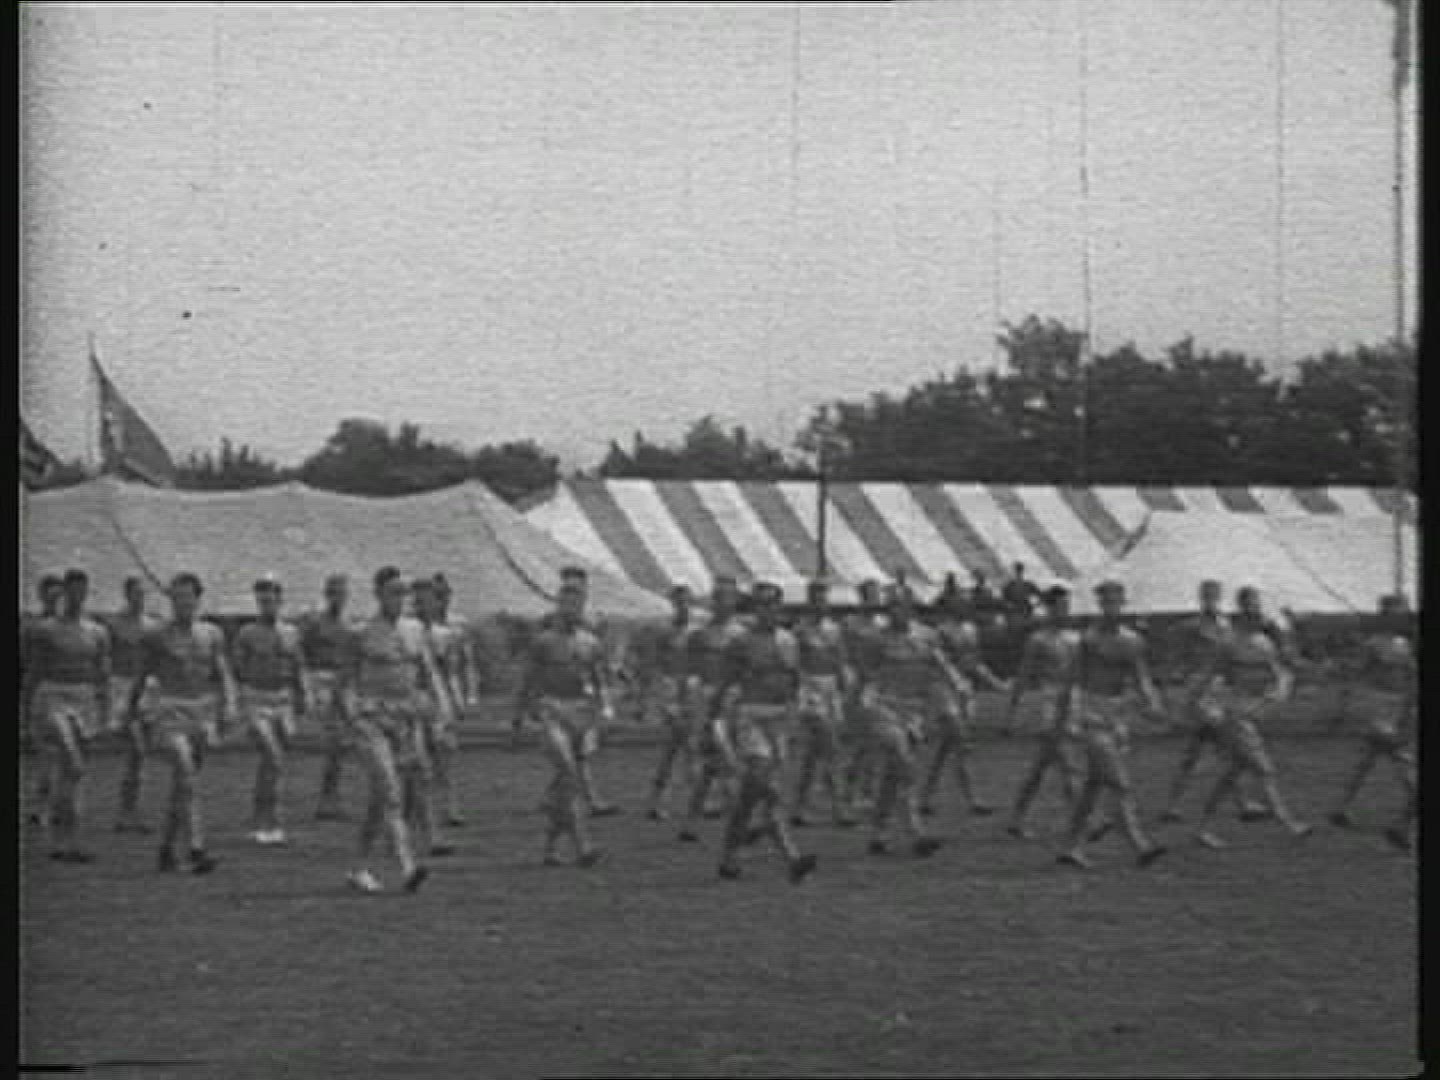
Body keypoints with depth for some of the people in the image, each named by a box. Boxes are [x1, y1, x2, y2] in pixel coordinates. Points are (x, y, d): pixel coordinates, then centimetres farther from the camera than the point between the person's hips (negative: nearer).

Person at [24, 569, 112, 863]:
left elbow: (103, 676, 9)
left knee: (65, 776, 8)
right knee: (71, 770, -18)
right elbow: (34, 672, -1)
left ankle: (58, 844, 14)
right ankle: (70, 842, -15)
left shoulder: (97, 632, 8)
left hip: (84, 706, 4)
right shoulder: (44, 630, -2)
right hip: (53, 703, -4)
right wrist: (34, 714, -6)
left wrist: (104, 717, 4)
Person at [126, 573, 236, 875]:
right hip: (168, 712, -4)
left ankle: (166, 847, 27)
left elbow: (223, 675, 4)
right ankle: (197, 852, -28)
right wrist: (132, 706, 23)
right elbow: (143, 673, 12)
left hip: (202, 712, 4)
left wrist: (229, 707, -11)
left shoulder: (212, 634, 6)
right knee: (187, 775, -21)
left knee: (183, 782, 10)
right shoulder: (156, 636, -2)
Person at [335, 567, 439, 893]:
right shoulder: (360, 635, -2)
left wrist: (443, 705, -6)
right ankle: (408, 866, -30)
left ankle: (360, 870, 22)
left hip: (406, 720, 5)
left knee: (379, 798, 11)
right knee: (392, 793, -19)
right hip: (371, 719, -5)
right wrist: (353, 718, -14)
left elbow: (430, 673, 11)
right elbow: (345, 683, 0)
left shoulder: (413, 631, 11)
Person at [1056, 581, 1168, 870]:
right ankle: (1141, 846, -19)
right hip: (1093, 715, -6)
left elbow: (1142, 680, 6)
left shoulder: (1133, 640, 7)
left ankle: (1072, 848, 17)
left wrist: (1154, 703, -14)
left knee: (1095, 786, 9)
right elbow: (1074, 683, -6)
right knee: (1120, 783, -14)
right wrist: (1076, 721, -12)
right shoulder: (1089, 639, -7)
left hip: (1119, 717, 6)